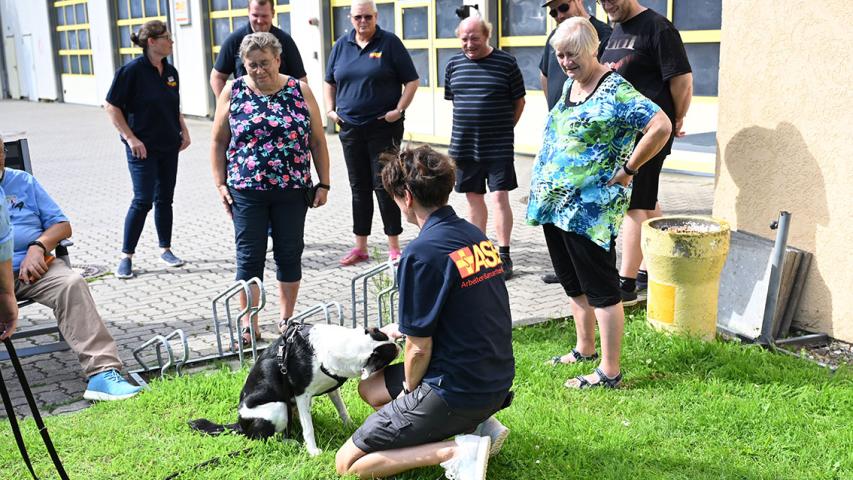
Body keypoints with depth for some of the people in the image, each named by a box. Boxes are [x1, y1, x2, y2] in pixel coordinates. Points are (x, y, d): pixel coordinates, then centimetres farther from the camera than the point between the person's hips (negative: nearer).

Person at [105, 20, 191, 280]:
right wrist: (131, 138, -16)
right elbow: (111, 106, -11)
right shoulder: (132, 70, -13)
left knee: (164, 199, 12)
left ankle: (166, 250, 24)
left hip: (169, 147, 6)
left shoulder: (170, 72, 7)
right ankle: (126, 256, 3)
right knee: (143, 200, -8)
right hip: (143, 148, -6)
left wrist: (184, 132, 8)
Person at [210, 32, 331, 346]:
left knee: (289, 253, 8)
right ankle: (249, 323, 14)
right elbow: (219, 142, 7)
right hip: (246, 191, 0)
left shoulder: (299, 91, 2)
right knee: (249, 256, 3)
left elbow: (317, 141, 4)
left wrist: (323, 184, 1)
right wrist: (220, 184, 1)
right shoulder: (232, 93, 3)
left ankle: (286, 317, 23)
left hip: (292, 191, 1)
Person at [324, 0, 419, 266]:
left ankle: (394, 246, 7)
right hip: (350, 128, 5)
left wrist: (399, 110, -12)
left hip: (384, 127, -4)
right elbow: (329, 82, 20)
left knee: (384, 186, -4)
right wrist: (330, 110, 7)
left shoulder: (390, 43, -3)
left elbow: (411, 81, -3)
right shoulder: (341, 45, 9)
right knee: (359, 187, 10)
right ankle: (360, 247, 18)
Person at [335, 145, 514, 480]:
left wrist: (409, 390, 2)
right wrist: (406, 330, 25)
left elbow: (419, 349, -18)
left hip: (455, 391, -8)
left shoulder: (422, 253, -22)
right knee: (370, 387, 27)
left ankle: (457, 451, -11)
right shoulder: (476, 235, 4)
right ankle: (476, 425, 12)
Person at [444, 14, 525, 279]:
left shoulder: (506, 63, -5)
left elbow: (519, 101, 2)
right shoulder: (454, 64, 6)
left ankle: (503, 255, 2)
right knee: (474, 198, 11)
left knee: (500, 197, -6)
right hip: (464, 145, 4)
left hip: (498, 147, -4)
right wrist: (468, 127, 10)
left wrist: (503, 128, 4)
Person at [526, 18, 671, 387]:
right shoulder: (568, 84, 12)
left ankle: (609, 372, 8)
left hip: (590, 208, -9)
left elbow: (661, 126, -25)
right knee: (573, 283, 19)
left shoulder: (615, 91, -15)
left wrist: (628, 169, -18)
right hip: (554, 203, 9)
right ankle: (585, 349, 35)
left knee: (601, 289, -1)